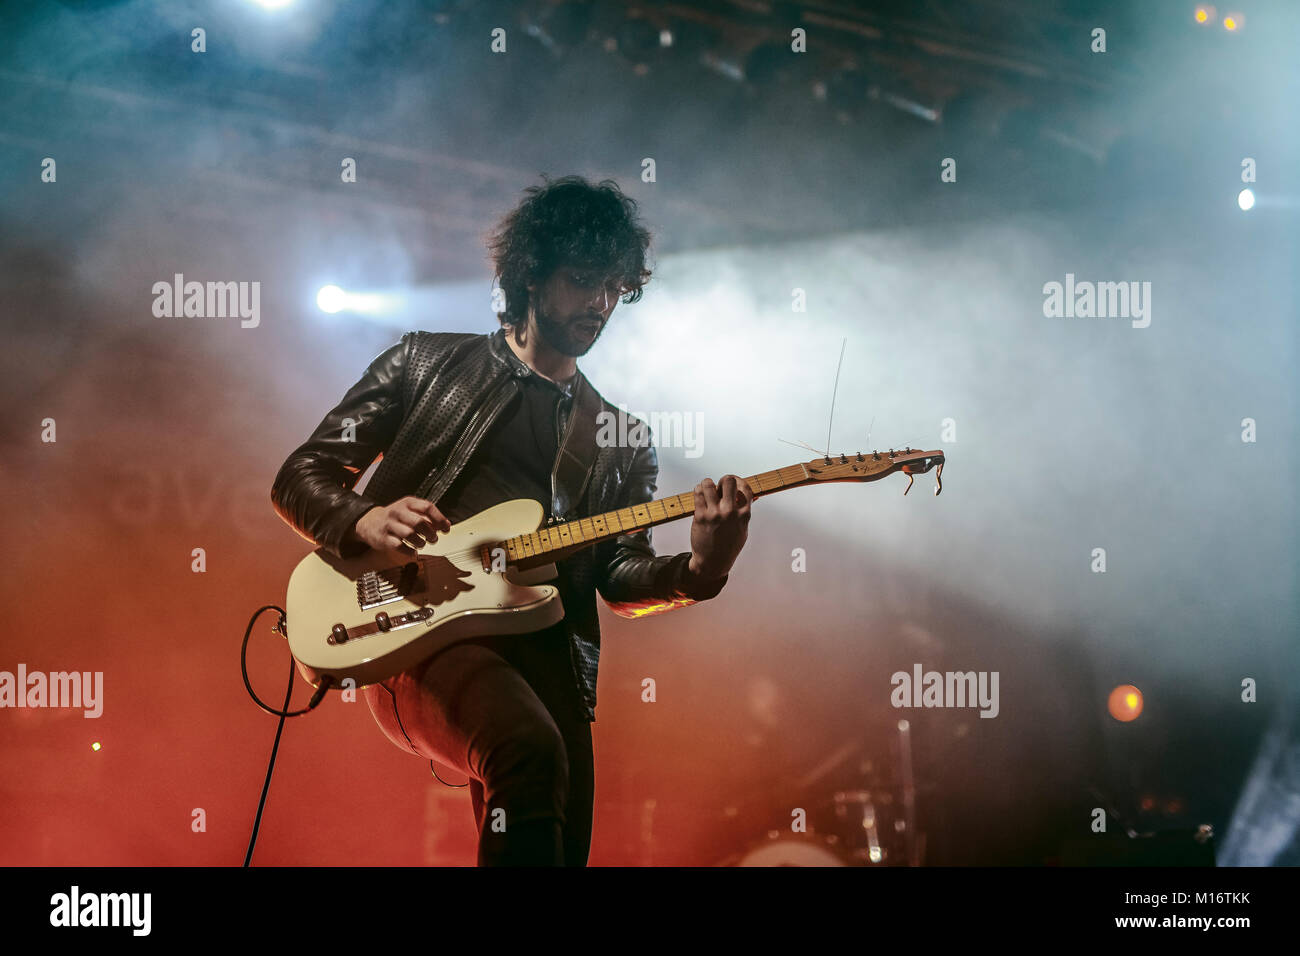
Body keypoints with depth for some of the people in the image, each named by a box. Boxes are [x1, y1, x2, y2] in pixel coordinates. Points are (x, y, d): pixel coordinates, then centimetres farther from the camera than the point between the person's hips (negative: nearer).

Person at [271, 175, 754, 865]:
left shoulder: (623, 443, 22)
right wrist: (366, 522, -11)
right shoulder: (427, 362, 14)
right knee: (529, 748, -34)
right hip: (417, 636, -4)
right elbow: (299, 478, 11)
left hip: (544, 659, 4)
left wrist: (698, 571, -12)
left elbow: (621, 581, 10)